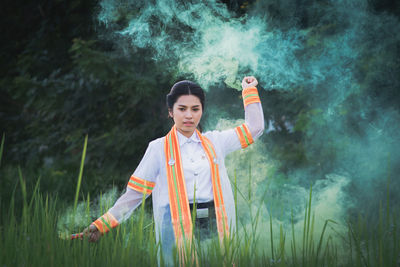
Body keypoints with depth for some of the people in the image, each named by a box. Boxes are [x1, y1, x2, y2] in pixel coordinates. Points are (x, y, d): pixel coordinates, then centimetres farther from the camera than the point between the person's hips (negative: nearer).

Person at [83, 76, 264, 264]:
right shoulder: (159, 148, 7)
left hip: (214, 225, 2)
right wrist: (101, 225, 0)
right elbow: (134, 193, 7)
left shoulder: (214, 142, 14)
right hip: (178, 227, -2)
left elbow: (254, 128, 20)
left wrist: (249, 90, 22)